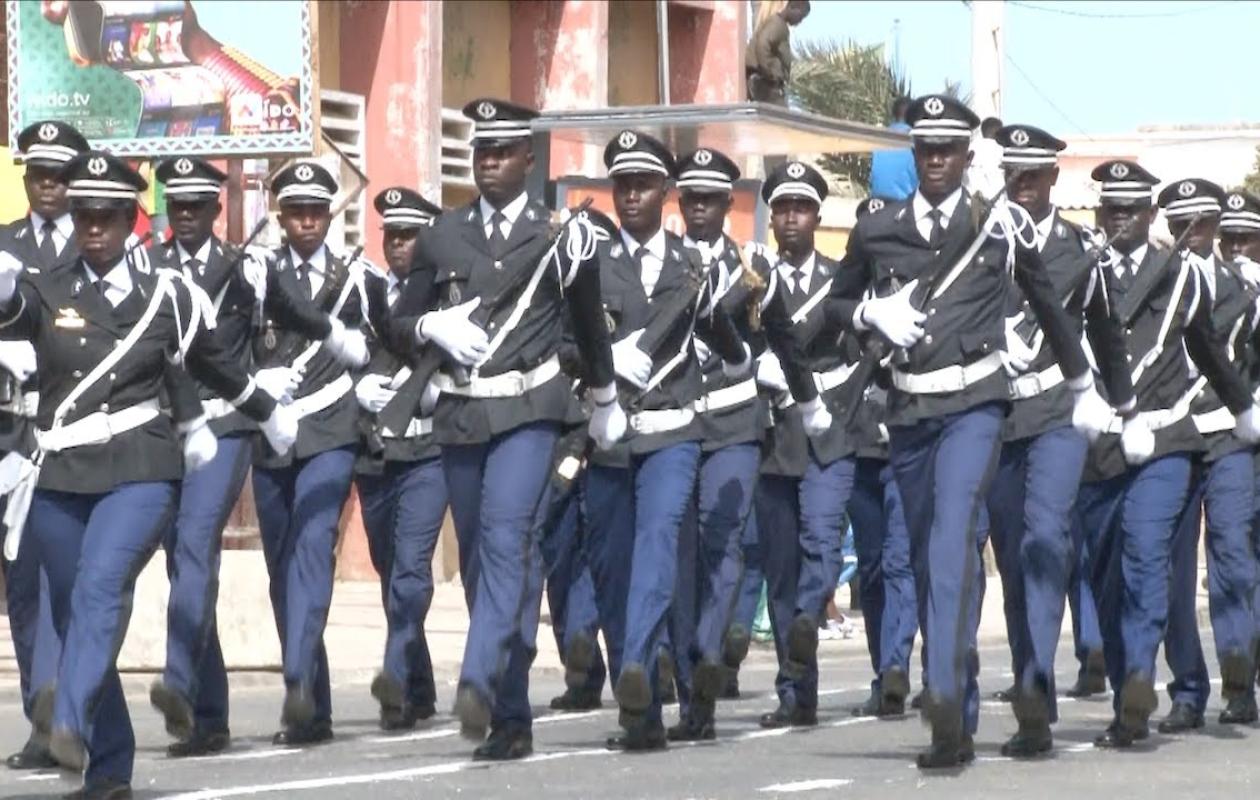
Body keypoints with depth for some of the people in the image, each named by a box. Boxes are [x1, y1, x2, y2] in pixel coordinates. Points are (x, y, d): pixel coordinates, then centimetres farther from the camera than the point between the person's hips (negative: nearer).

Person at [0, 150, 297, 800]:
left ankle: (72, 723, -41)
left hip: (140, 471, -2)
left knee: (102, 583, -27)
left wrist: (270, 415, 37)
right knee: (74, 618, 5)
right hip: (59, 477, 2)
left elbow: (213, 363, 24)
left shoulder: (167, 297, 7)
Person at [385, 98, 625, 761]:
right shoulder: (445, 236, 9)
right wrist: (433, 324, -10)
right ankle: (511, 718, 12)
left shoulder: (559, 234, 2)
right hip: (460, 411, 4)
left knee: (506, 537, -23)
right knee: (479, 556, 6)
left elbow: (589, 322, 16)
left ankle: (479, 682, -36)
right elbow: (400, 324, 14)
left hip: (528, 408, -4)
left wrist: (605, 402, 27)